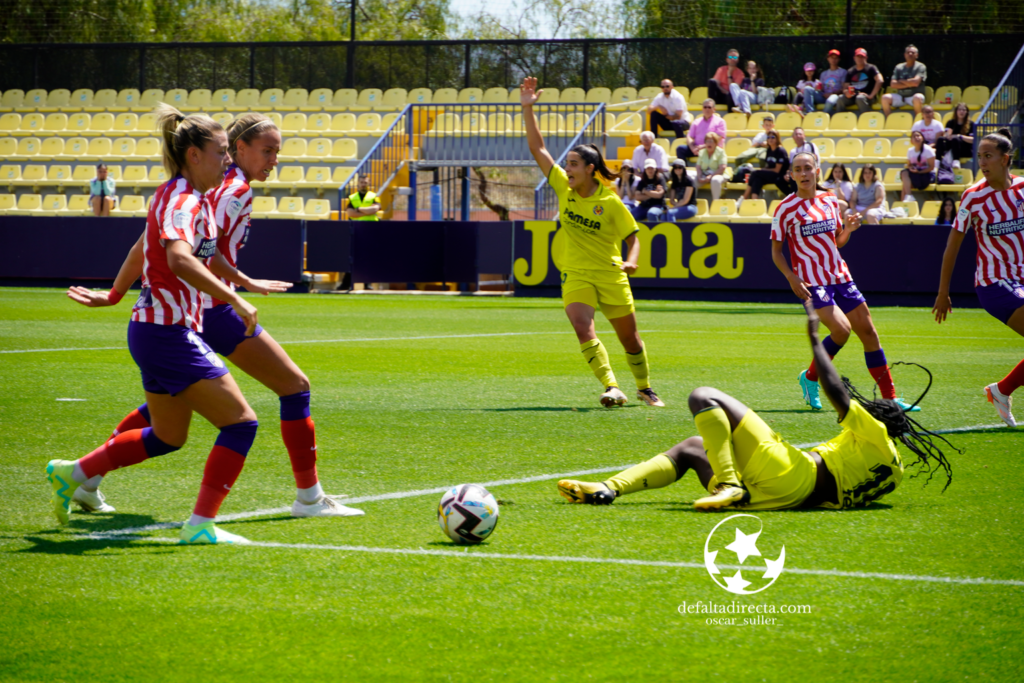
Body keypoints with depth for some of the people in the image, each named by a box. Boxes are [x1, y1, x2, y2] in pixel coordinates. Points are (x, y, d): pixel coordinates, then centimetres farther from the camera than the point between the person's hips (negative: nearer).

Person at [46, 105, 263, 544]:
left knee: (168, 438, 21)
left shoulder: (183, 197, 13)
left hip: (155, 330, 10)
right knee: (241, 422, -8)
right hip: (169, 334, -10)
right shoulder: (183, 201, -18)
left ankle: (71, 473, 28)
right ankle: (201, 525, -8)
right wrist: (234, 299, -38)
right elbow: (179, 260, -37)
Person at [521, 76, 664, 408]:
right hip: (575, 276, 2)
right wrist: (527, 108, -8)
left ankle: (644, 388, 32)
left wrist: (631, 261, -18)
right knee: (584, 329, -22)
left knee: (630, 338, 9)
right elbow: (537, 147, -1)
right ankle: (612, 388, -27)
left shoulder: (610, 202, -10)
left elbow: (632, 235, 1)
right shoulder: (564, 188, -1)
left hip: (611, 275, -2)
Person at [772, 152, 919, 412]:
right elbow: (776, 251, -3)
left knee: (868, 332, 2)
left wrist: (848, 228, -1)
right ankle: (810, 377, 0)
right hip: (811, 282, -6)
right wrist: (792, 278, -17)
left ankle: (890, 398, 8)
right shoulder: (786, 208, -5)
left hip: (840, 276, 6)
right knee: (841, 329, -24)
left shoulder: (830, 200, 10)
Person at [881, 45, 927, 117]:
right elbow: (892, 84, -1)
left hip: (913, 96, -3)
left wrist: (901, 81, -1)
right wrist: (909, 84, -8)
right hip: (900, 96, 4)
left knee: (918, 97, -39)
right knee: (885, 98, -22)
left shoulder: (921, 67, 0)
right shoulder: (899, 67, 12)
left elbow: (915, 82, -15)